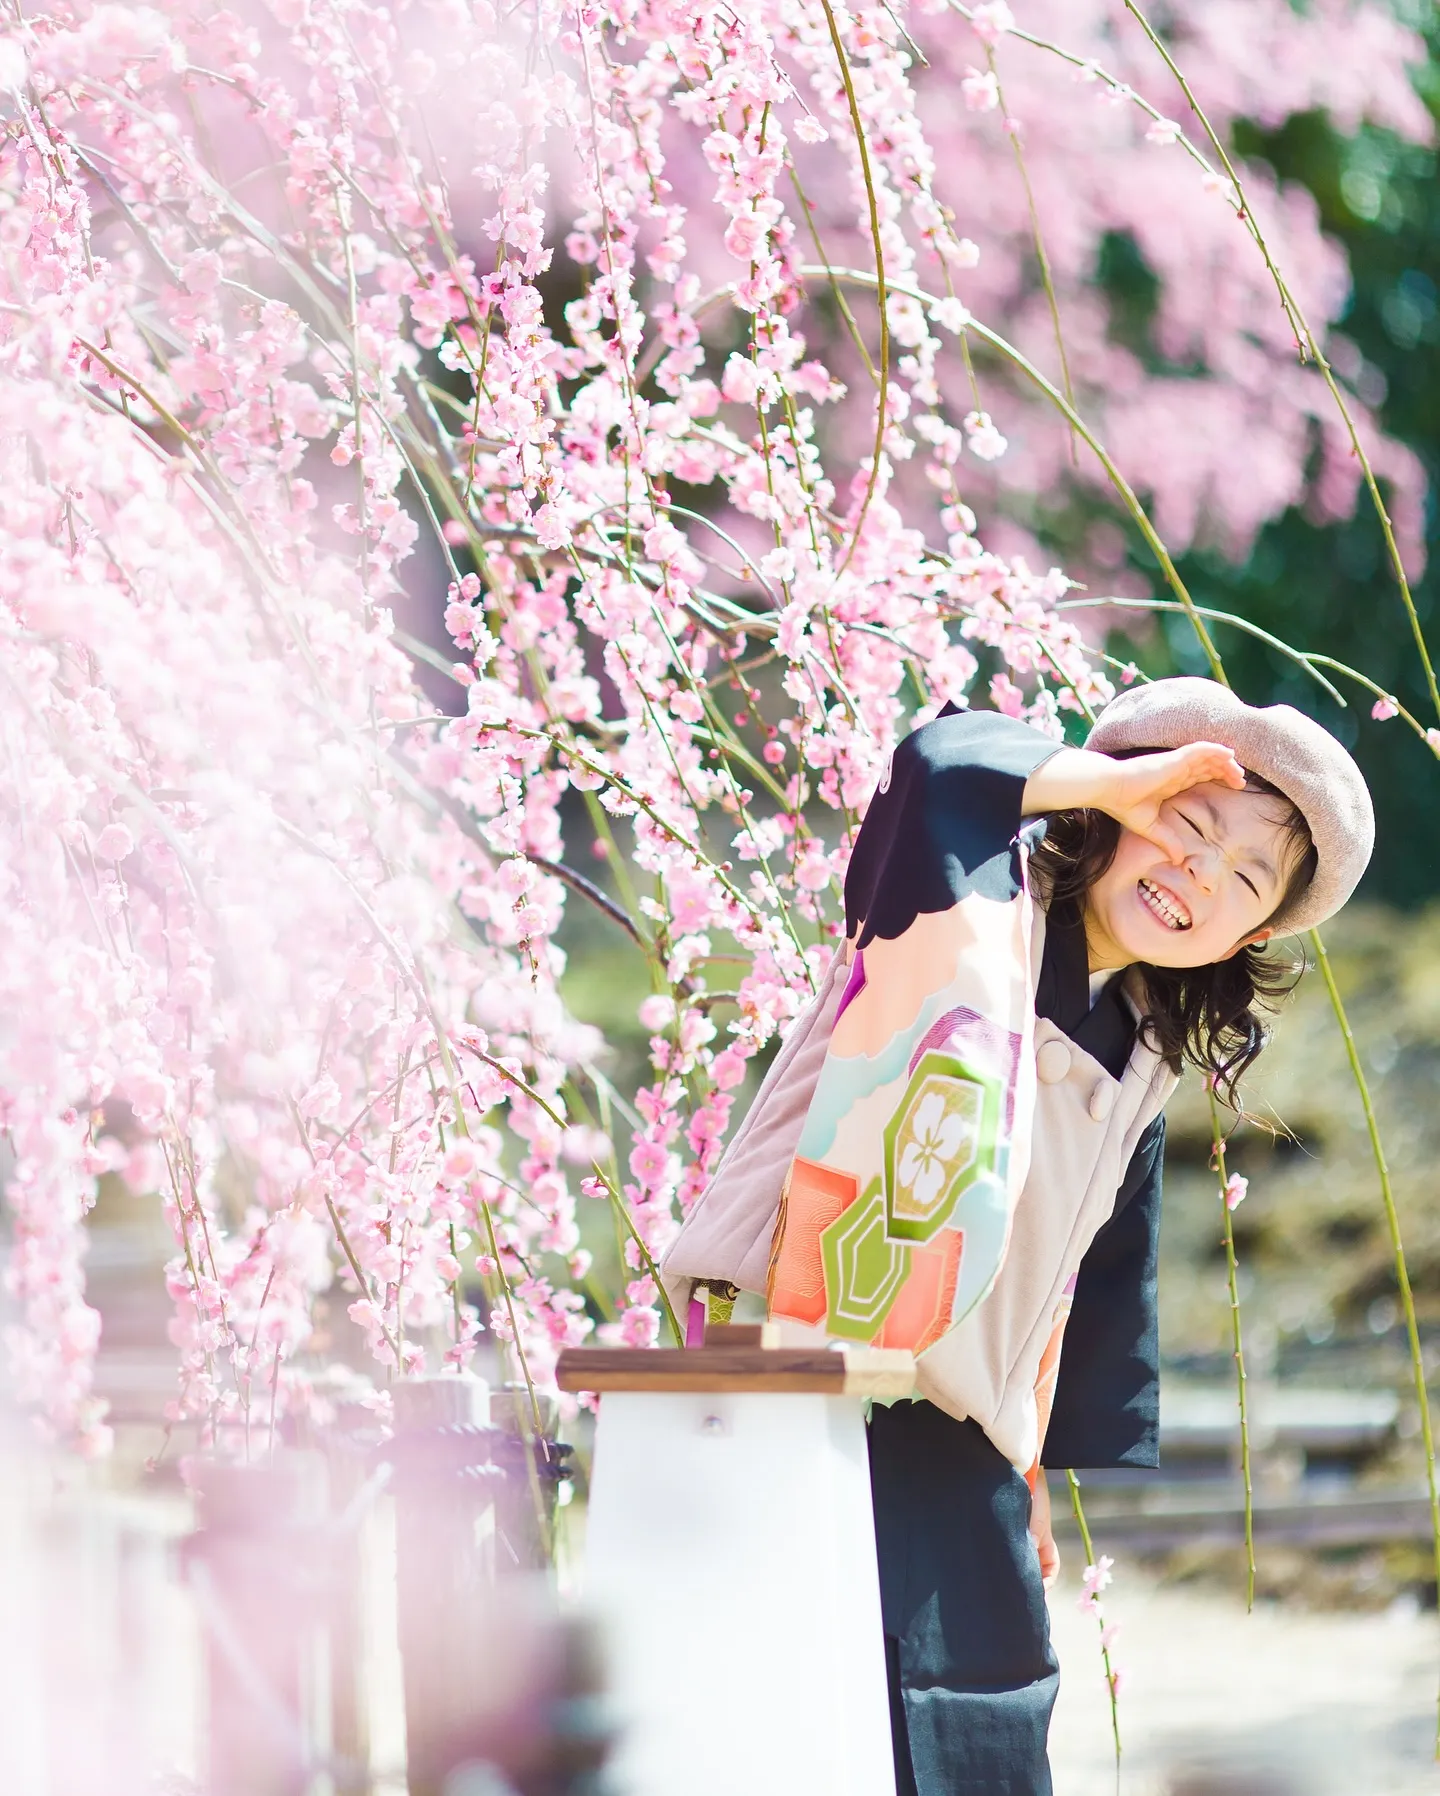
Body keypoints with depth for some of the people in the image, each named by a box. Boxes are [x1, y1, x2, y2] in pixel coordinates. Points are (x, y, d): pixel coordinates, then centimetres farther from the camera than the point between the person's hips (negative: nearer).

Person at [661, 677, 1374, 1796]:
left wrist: (1032, 1463, 23)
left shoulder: (1142, 1071, 14)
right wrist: (1114, 779, -16)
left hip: (953, 1445, 7)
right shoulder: (984, 900, -5)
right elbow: (938, 768, -26)